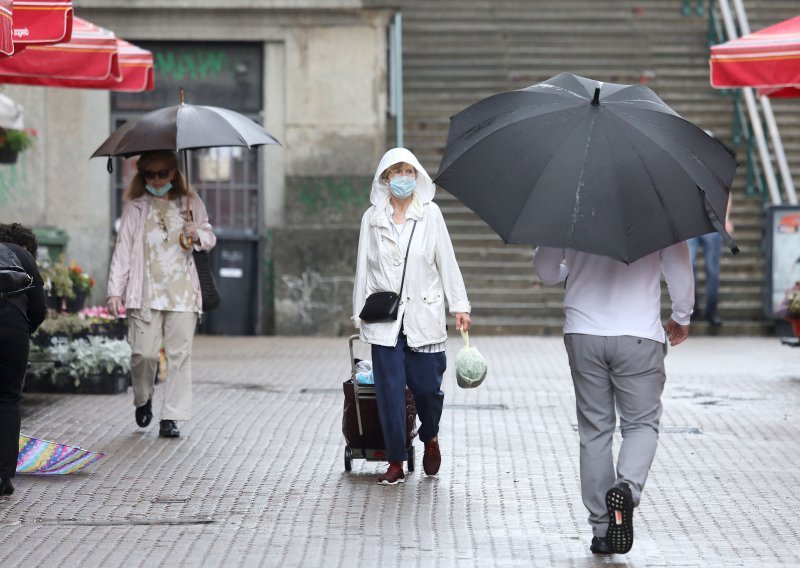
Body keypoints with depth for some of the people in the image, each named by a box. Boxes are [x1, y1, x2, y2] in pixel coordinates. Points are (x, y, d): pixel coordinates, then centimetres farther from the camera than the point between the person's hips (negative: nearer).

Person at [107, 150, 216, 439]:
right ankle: (143, 399, 23)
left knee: (179, 355, -4)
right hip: (146, 293, -1)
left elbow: (210, 238, 20)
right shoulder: (135, 207, 6)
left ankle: (171, 417, 1)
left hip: (182, 293, 2)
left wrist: (198, 236, -5)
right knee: (144, 353, -7)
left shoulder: (190, 202, 11)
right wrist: (115, 290, -4)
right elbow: (123, 248, 3)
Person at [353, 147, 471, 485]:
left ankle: (430, 438, 30)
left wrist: (459, 305, 0)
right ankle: (396, 462, 7)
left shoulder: (430, 214, 4)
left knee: (427, 386, 0)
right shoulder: (372, 218, 6)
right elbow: (364, 267, 9)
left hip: (423, 314, -1)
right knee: (390, 390, -1)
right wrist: (359, 312, 8)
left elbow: (446, 261, 4)